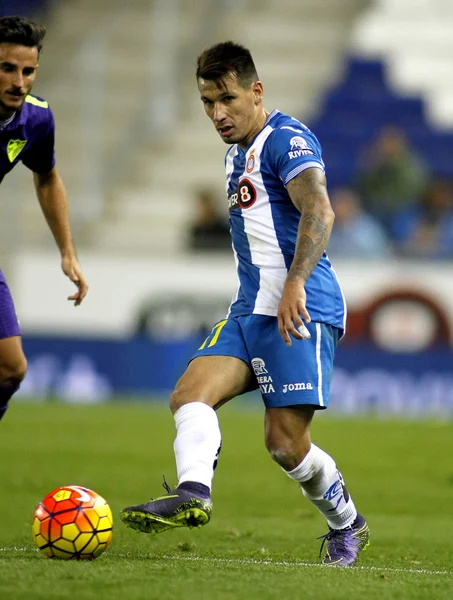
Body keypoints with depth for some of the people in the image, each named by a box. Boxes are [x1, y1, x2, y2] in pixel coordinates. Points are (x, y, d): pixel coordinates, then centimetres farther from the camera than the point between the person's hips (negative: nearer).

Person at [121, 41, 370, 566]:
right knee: (191, 394, -16)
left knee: (285, 442, -10)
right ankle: (193, 492, -37)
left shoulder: (286, 139, -9)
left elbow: (318, 212, -24)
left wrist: (295, 283, -36)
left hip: (301, 309, -9)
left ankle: (347, 525, 13)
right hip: (250, 309, 9)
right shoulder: (237, 155, 21)